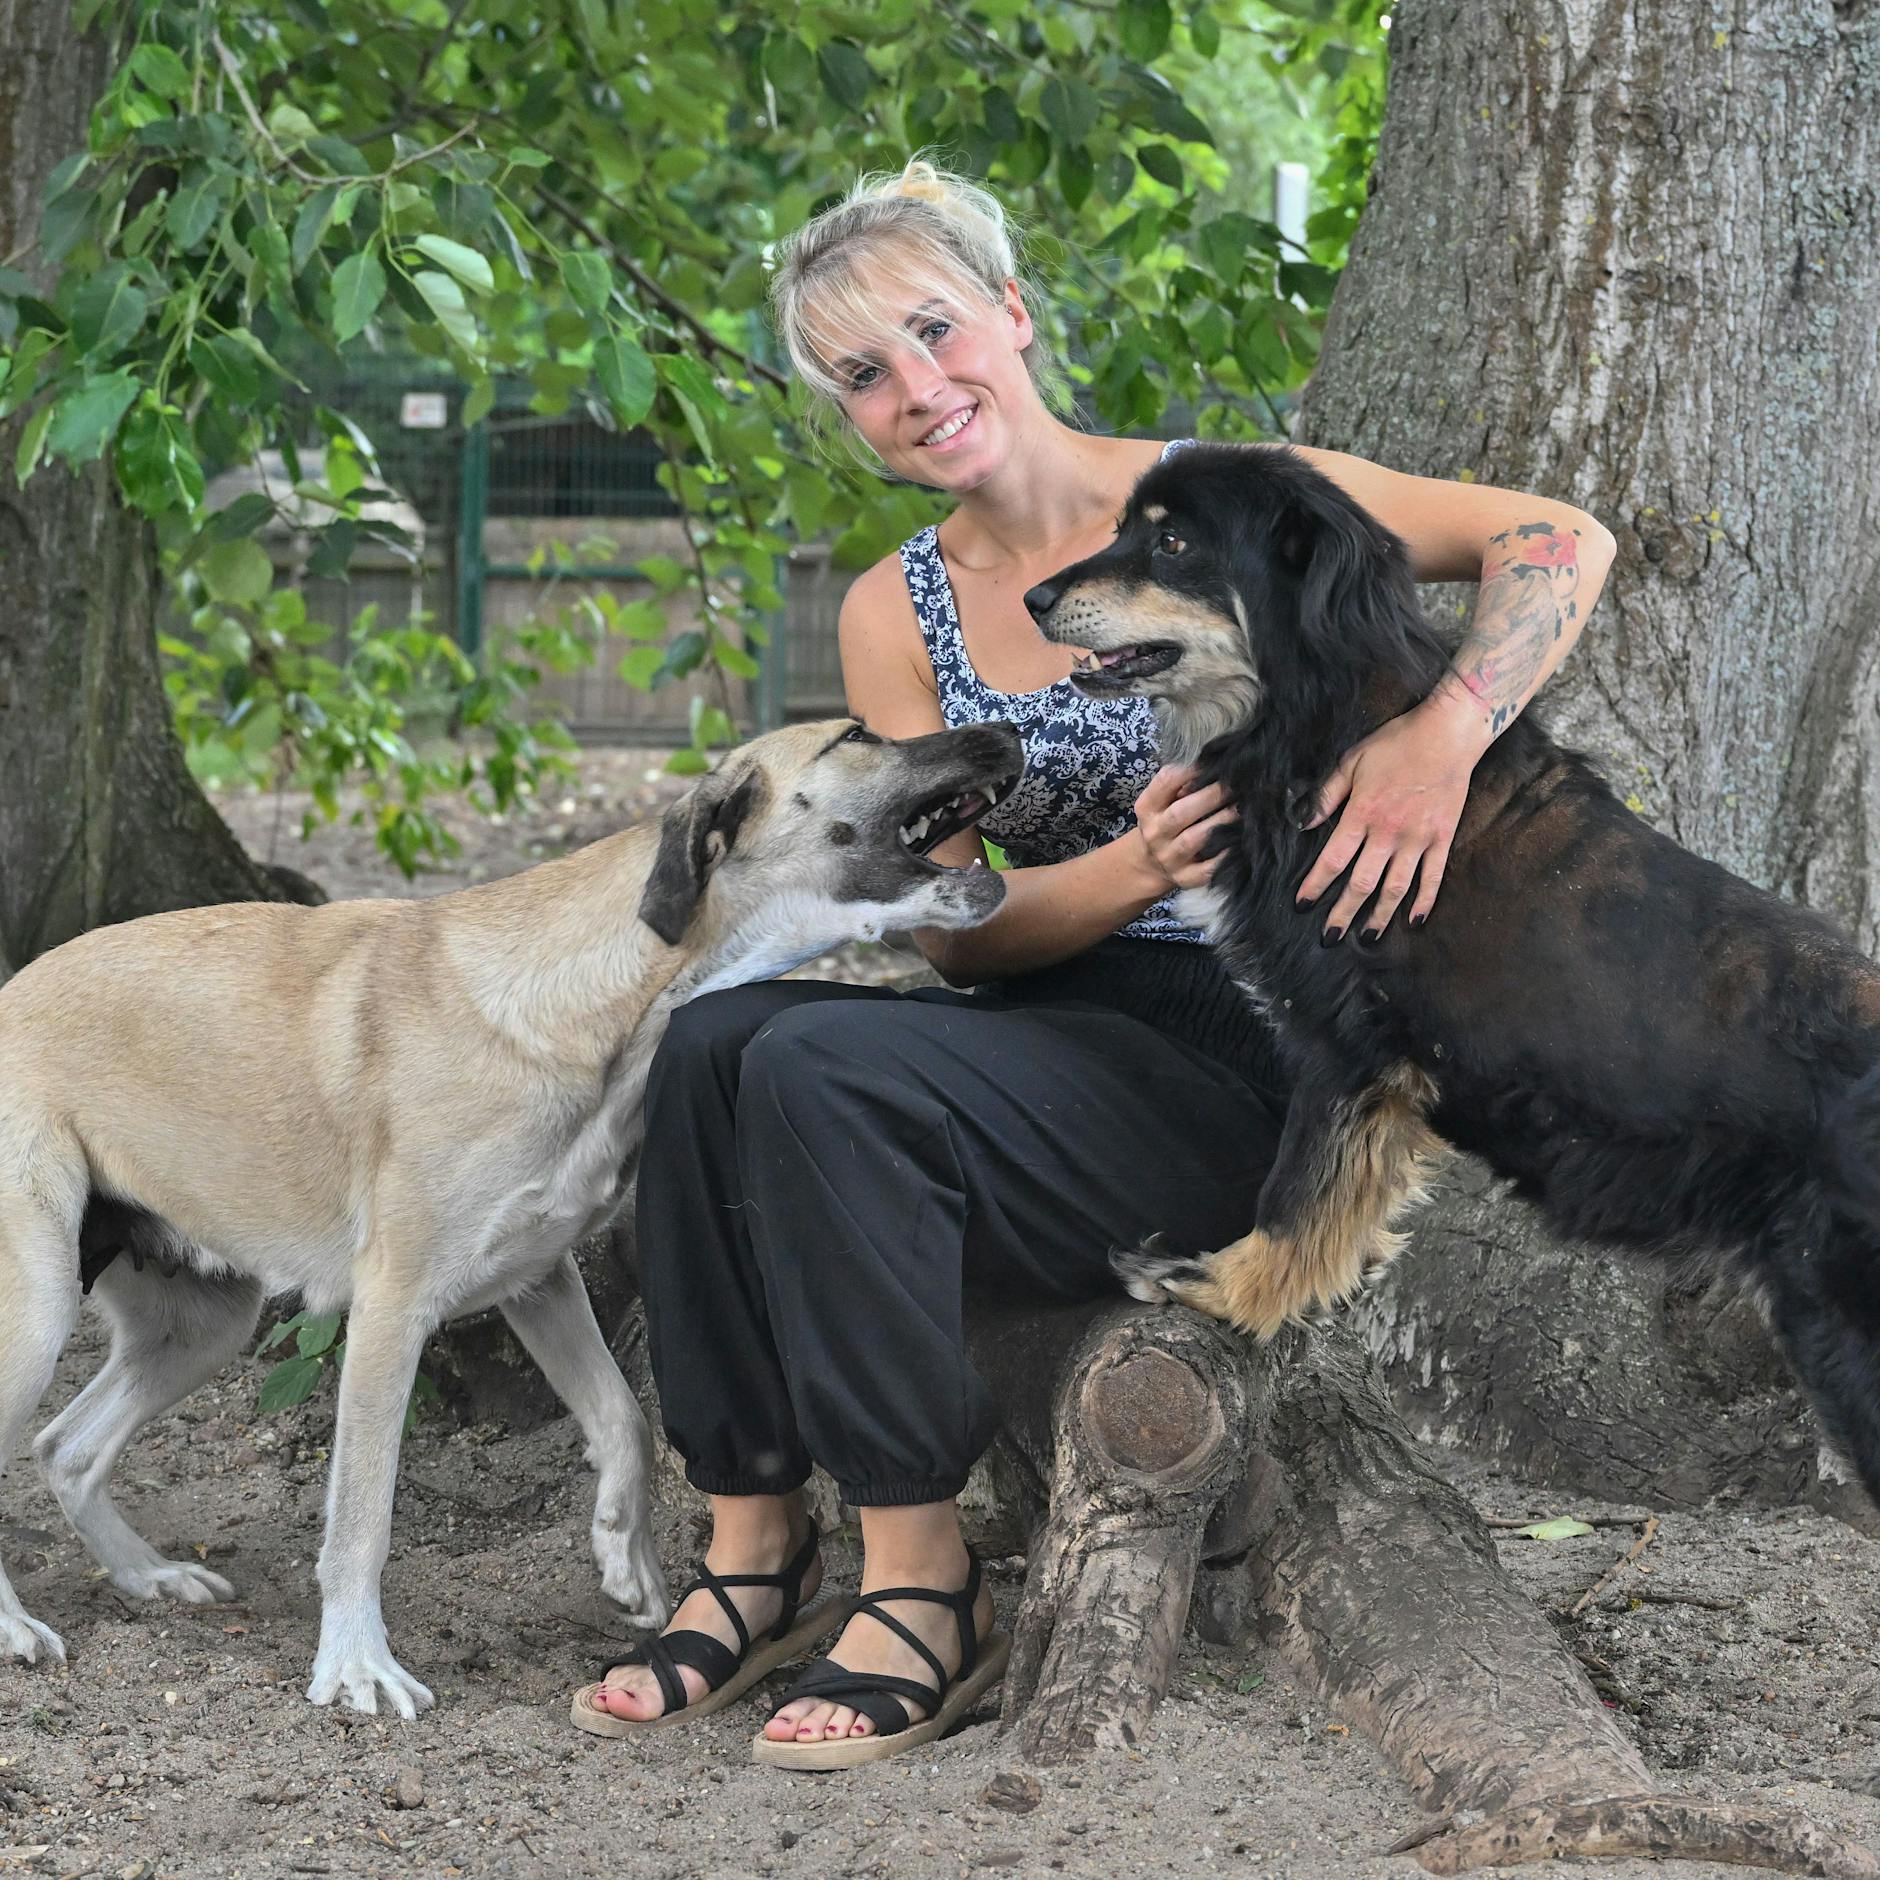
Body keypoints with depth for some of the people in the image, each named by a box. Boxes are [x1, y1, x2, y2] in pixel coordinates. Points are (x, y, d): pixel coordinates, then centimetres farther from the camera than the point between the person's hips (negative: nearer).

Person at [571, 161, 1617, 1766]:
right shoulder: (896, 612, 9)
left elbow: (1564, 541, -11)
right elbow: (951, 926, 2)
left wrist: (1443, 734, -29)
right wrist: (1133, 873, -19)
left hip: (1225, 1069, -5)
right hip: (1032, 1033, 5)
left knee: (824, 1073, -28)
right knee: (713, 1044, -22)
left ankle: (920, 1577, -21)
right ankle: (754, 1540, -16)